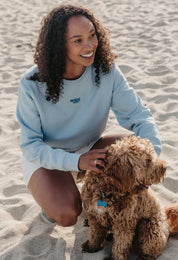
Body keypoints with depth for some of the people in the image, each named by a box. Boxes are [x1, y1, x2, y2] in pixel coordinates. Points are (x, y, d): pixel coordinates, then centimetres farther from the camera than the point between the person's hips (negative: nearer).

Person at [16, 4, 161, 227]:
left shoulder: (106, 69, -17)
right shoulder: (33, 85, -25)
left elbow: (139, 115, -16)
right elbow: (30, 146, -21)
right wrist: (76, 161, -37)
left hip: (89, 147, 4)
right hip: (44, 157, -3)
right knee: (66, 214, -29)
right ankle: (50, 199, 8)